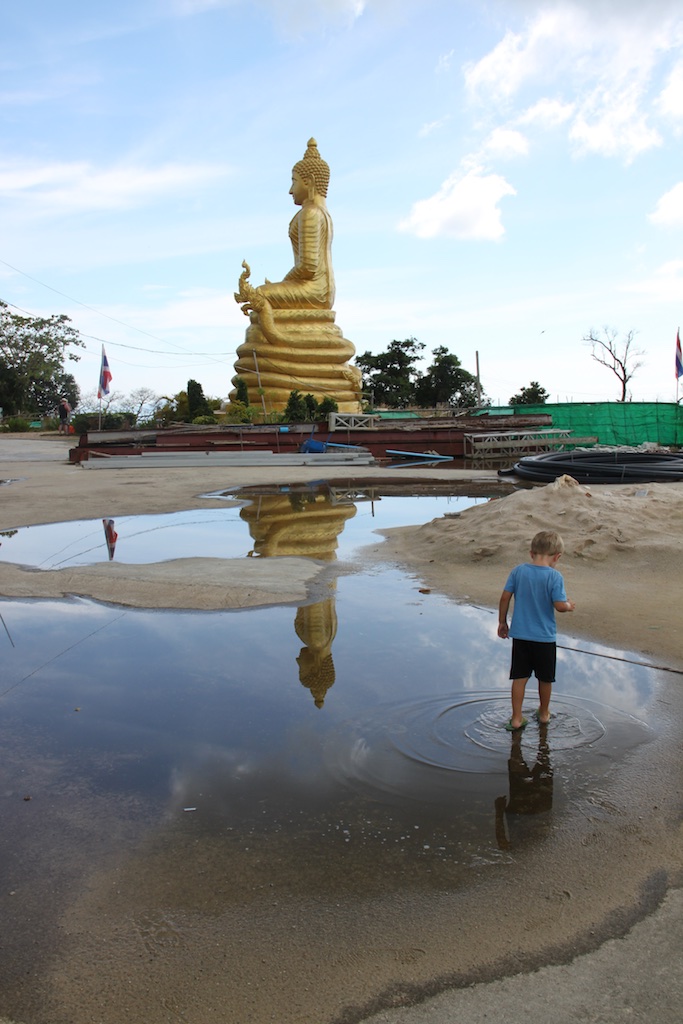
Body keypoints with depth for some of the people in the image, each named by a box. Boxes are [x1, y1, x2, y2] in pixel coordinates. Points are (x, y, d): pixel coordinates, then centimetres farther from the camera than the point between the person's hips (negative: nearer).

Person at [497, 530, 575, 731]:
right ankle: (544, 713, 34)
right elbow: (559, 605, -18)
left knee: (520, 677, 9)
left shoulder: (518, 571, -3)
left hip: (520, 634, 2)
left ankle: (516, 718, 11)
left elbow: (505, 597, -1)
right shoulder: (554, 576, -14)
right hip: (544, 637, -2)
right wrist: (569, 606, 5)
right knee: (545, 678, 17)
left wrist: (502, 622, 10)